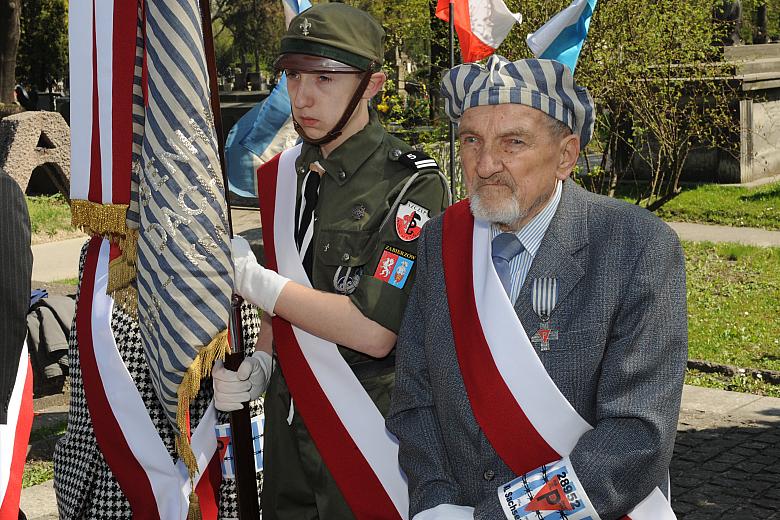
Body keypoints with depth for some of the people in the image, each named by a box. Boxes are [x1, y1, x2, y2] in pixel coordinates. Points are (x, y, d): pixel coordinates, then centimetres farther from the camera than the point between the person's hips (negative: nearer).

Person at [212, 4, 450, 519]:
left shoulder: (413, 185, -16)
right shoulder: (283, 175, 6)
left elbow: (374, 332, -22)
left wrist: (249, 276, -19)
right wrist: (258, 366, 0)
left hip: (370, 437, -6)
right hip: (289, 430, 6)